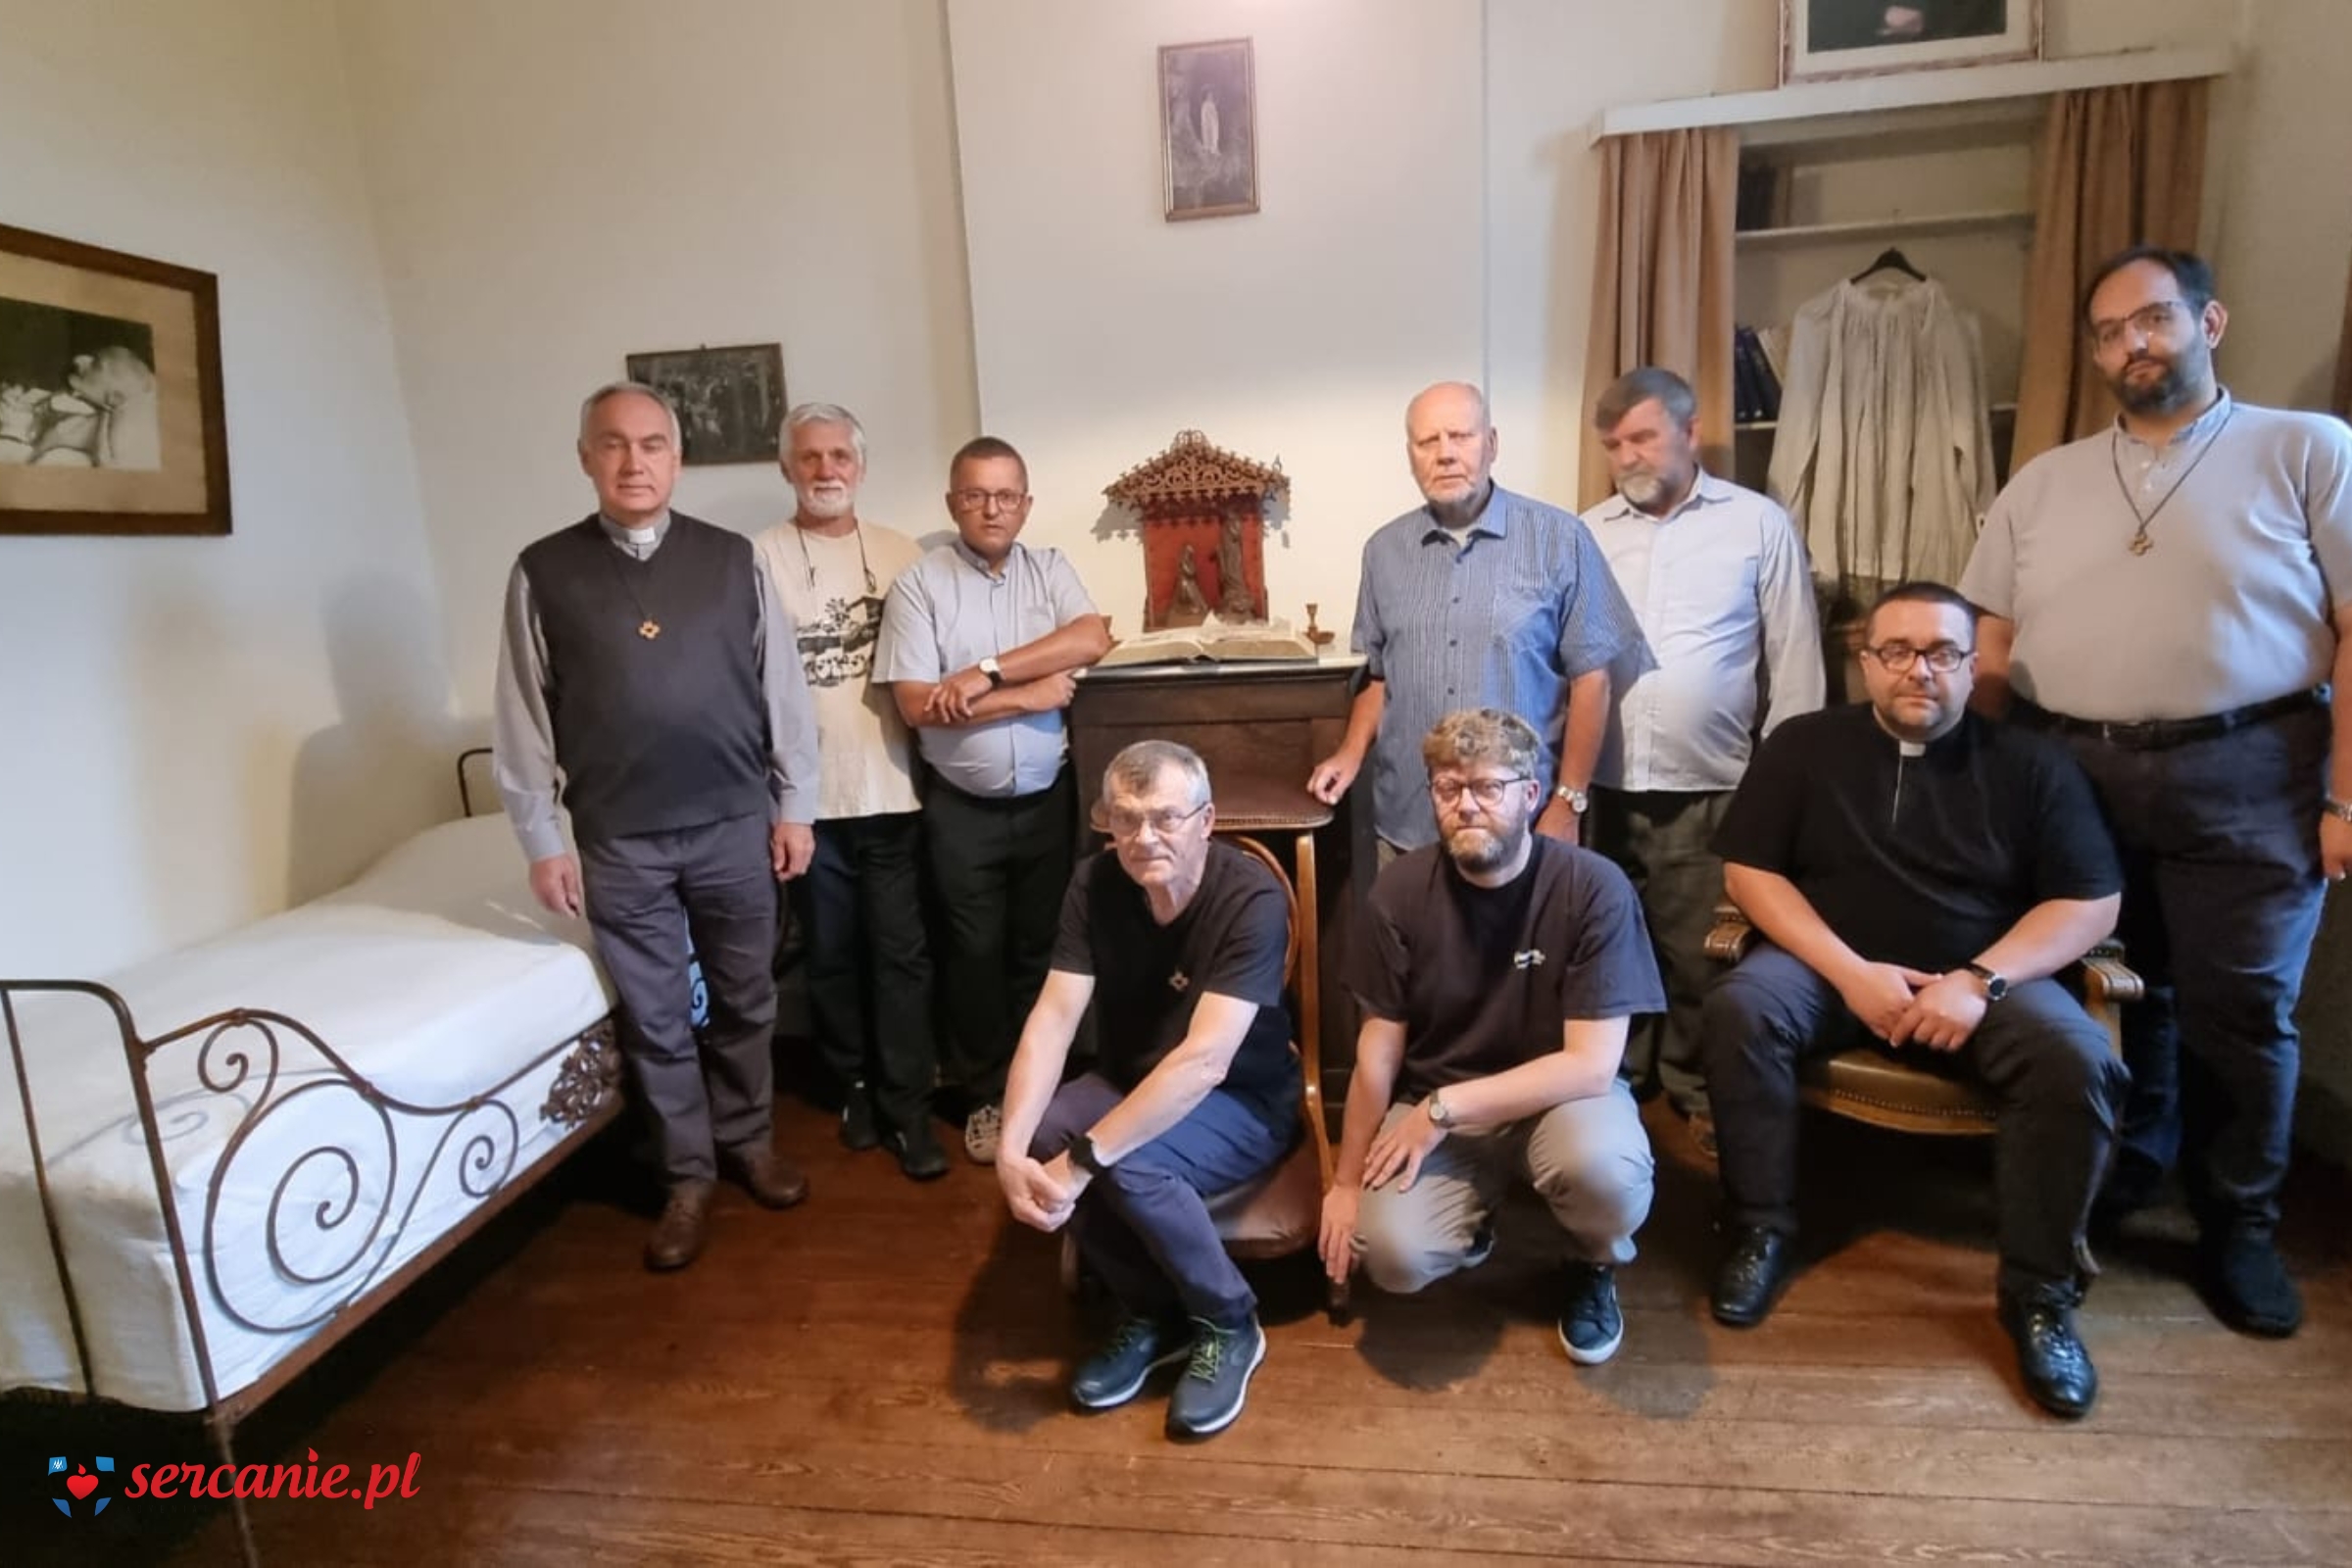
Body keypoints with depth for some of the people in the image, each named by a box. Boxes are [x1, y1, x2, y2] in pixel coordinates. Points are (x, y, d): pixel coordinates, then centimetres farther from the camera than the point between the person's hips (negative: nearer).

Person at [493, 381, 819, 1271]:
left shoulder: (732, 560, 2)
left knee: (744, 1000, 14)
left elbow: (782, 689, 3)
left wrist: (794, 806, 1)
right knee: (653, 1018, 10)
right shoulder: (544, 572, 0)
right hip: (618, 841, 0)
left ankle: (747, 1140, 35)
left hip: (735, 824, 1)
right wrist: (542, 840, -2)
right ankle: (687, 1176, 27)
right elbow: (521, 716, 1)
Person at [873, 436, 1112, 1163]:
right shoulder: (920, 585, -6)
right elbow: (916, 704, -15)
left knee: (1040, 947, 13)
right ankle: (988, 1094, 27)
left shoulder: (1050, 568, 4)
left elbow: (1093, 639, -15)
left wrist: (987, 673, -20)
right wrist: (1031, 696, -15)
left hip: (1047, 798, 2)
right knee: (978, 953, 10)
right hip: (963, 809, -2)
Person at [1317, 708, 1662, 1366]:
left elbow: (1592, 1066, -20)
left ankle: (1592, 1265, 4)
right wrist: (1346, 1180, -1)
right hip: (1434, 1105, 2)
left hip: (1560, 1095, -1)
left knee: (1608, 1174, -35)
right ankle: (1472, 1213, 15)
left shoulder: (1595, 888, -19)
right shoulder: (1402, 890, -11)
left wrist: (1444, 1109, -21)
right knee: (1392, 1252, -23)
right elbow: (1379, 1050, -4)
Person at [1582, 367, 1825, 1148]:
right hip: (1603, 788, 2)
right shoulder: (1588, 534, 8)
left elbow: (1795, 664, 1)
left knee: (1700, 957, 8)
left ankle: (1702, 1096, 28)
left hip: (1711, 791, -2)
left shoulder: (1759, 524, 1)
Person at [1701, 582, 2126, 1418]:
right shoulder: (1803, 745, 3)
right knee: (1737, 1011, -30)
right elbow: (1749, 872, -3)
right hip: (1828, 965, 0)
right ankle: (1760, 1231, -12)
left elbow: (2092, 903, -1)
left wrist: (1978, 980, -17)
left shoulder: (2032, 764, 4)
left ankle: (2040, 1292, -9)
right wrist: (1851, 972, -15)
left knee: (2079, 1061, -28)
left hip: (1986, 975, 1)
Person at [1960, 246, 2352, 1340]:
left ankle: (2239, 1227, 23)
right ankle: (2125, 1169, 34)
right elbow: (1990, 646, 9)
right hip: (2071, 775, 3)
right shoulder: (2041, 483, 12)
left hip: (2244, 778, -2)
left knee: (2242, 1010, 4)